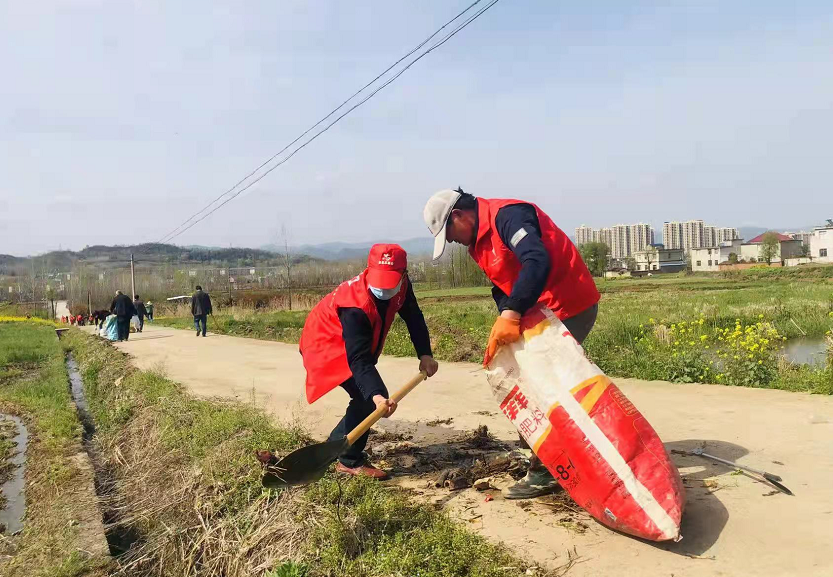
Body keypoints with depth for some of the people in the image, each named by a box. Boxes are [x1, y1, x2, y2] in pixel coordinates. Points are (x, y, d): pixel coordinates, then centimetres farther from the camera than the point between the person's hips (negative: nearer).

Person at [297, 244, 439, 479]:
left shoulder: (401, 284, -18)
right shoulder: (356, 306, -39)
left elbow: (414, 317, -2)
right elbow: (358, 359, -43)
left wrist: (425, 354, -11)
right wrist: (376, 395, -56)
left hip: (356, 343, 9)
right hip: (326, 344, -8)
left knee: (369, 395, 14)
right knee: (368, 397, -21)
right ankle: (350, 461, -5)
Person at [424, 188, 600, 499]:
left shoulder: (507, 216, -20)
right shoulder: (478, 240, 12)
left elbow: (537, 262, -34)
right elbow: (502, 285, 10)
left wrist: (511, 313, -35)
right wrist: (504, 323, -7)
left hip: (570, 307, -10)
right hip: (542, 311, 10)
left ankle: (544, 472, 2)